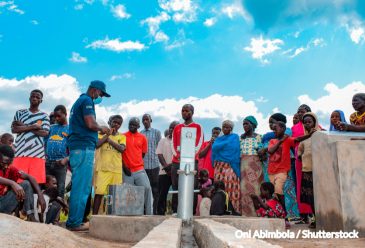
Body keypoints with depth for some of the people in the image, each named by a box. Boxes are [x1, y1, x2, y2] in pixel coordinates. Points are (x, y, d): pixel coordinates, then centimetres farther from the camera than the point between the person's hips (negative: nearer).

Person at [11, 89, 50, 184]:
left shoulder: (44, 116, 12)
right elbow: (14, 129, 3)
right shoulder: (20, 113, 16)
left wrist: (23, 126, -2)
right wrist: (33, 126, -6)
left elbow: (45, 133, -3)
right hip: (20, 152, 1)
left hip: (37, 154, -1)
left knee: (36, 182, -7)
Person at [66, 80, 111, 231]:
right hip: (84, 147, -10)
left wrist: (99, 130, 22)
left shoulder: (78, 101, 26)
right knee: (82, 186, -9)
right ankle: (75, 223, -7)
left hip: (75, 147, 10)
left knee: (78, 185, 11)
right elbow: (91, 124, -16)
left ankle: (72, 221, 14)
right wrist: (101, 128, 1)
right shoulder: (87, 101, -5)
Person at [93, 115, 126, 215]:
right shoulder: (102, 133, 12)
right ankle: (94, 215, -4)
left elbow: (122, 149, -5)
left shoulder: (122, 136, 15)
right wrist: (107, 134, -5)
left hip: (116, 169, 2)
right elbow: (96, 145, -8)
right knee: (99, 192, -9)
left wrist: (109, 139, -5)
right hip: (102, 167, -2)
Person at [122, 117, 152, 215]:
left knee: (147, 188, -11)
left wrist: (137, 163, 11)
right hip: (127, 170, -1)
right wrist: (124, 167, -3)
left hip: (140, 170, 1)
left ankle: (149, 213, -4)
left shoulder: (142, 137, 9)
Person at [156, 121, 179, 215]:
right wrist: (166, 167, -11)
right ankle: (160, 213, 8)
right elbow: (159, 154, 3)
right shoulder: (163, 141, 12)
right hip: (164, 171, 1)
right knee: (162, 193, 2)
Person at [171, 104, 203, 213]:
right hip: (176, 161, 4)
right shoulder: (177, 128, 19)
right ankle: (175, 212, 7)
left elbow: (198, 144, -3)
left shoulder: (198, 127, 7)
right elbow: (173, 144, 12)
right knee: (176, 188, 1)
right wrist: (177, 155, -7)